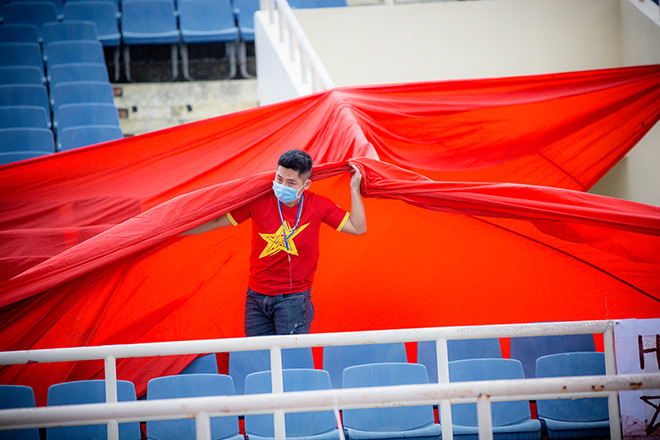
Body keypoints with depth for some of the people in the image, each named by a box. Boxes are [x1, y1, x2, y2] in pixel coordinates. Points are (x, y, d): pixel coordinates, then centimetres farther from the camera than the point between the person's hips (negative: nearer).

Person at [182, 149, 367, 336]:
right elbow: (218, 221, 0)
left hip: (294, 298, -2)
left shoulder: (317, 205, -5)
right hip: (257, 296, 2)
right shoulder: (259, 201, -6)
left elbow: (358, 227, 2)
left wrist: (354, 189, -3)